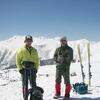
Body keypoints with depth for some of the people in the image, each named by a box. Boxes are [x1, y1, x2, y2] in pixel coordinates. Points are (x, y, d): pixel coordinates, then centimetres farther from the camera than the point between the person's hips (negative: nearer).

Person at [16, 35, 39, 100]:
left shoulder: (34, 50, 13)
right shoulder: (21, 50, 4)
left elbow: (37, 60, 17)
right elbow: (18, 60, 4)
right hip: (24, 69, -2)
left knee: (33, 84, 0)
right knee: (25, 85, 2)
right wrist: (20, 68, -5)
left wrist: (36, 68, 6)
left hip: (32, 70, 2)